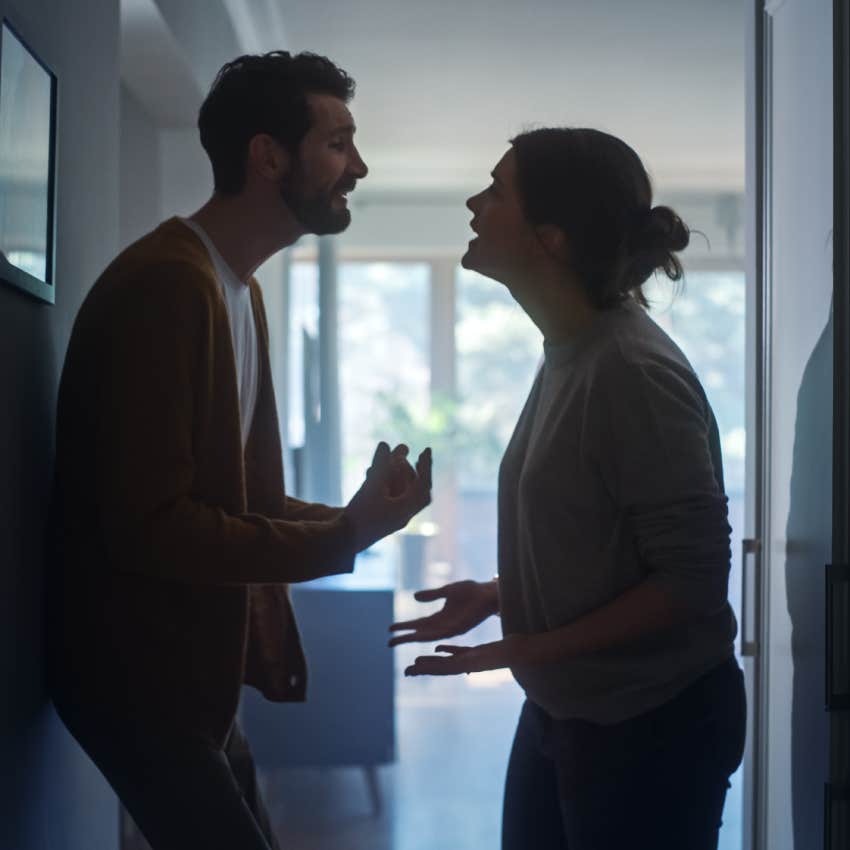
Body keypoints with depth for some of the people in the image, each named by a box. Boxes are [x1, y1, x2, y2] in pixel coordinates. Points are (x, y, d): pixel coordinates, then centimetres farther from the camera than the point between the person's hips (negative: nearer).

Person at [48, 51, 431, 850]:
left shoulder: (239, 289, 12)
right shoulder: (166, 283, -22)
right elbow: (150, 526, -27)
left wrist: (353, 517, -3)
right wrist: (342, 538, -22)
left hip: (192, 674, 10)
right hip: (138, 679, -10)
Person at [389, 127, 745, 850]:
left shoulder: (633, 370, -23)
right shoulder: (569, 352, 2)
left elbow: (693, 580, -23)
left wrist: (531, 648, -22)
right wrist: (495, 597, 2)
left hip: (652, 726, -8)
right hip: (564, 710, 8)